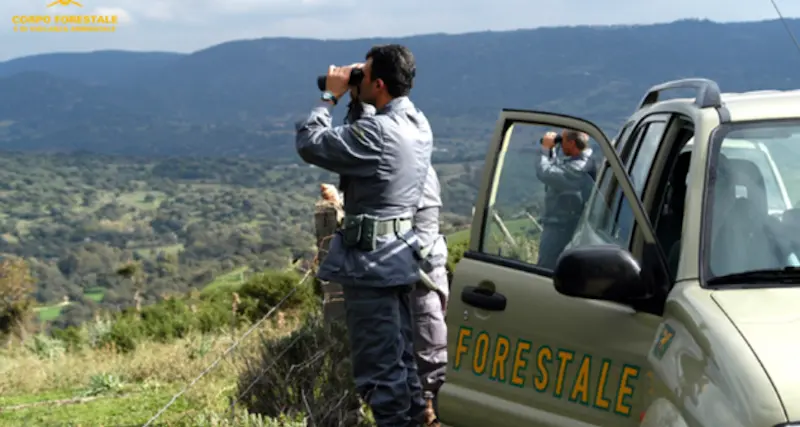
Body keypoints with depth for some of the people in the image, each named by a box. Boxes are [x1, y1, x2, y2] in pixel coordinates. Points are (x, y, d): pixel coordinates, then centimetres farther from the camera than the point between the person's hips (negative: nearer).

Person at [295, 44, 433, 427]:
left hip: (372, 260, -9)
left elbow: (309, 144, -17)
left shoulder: (376, 133, -24)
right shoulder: (417, 123, 5)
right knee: (399, 355, 18)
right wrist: (352, 100, 7)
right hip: (399, 253, 9)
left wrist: (330, 96, -6)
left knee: (378, 365, -3)